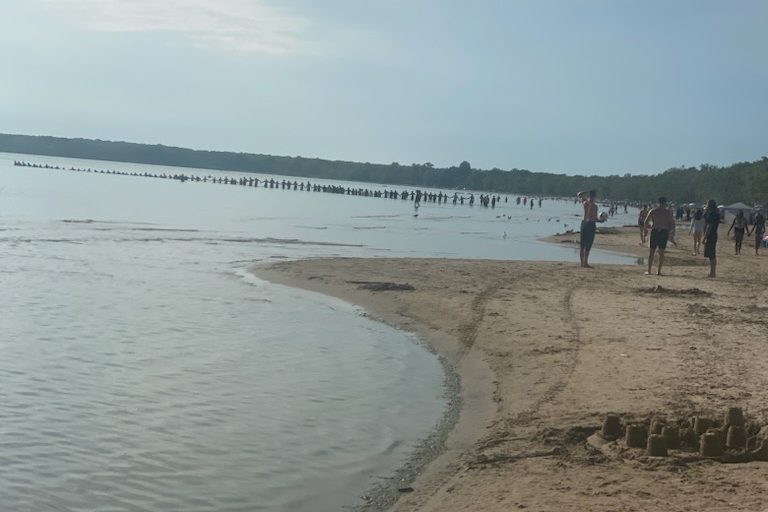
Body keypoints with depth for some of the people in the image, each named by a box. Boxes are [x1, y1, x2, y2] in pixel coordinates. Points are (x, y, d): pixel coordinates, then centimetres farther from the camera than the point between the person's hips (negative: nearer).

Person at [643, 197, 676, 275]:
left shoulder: (653, 211, 1)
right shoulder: (668, 212, 2)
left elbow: (646, 222, 0)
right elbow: (672, 224, 3)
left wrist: (645, 229, 19)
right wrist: (668, 231, 19)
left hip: (655, 231, 0)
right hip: (664, 232, 1)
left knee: (651, 251, 7)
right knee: (661, 252, 7)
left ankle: (649, 271, 5)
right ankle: (659, 271, 4)